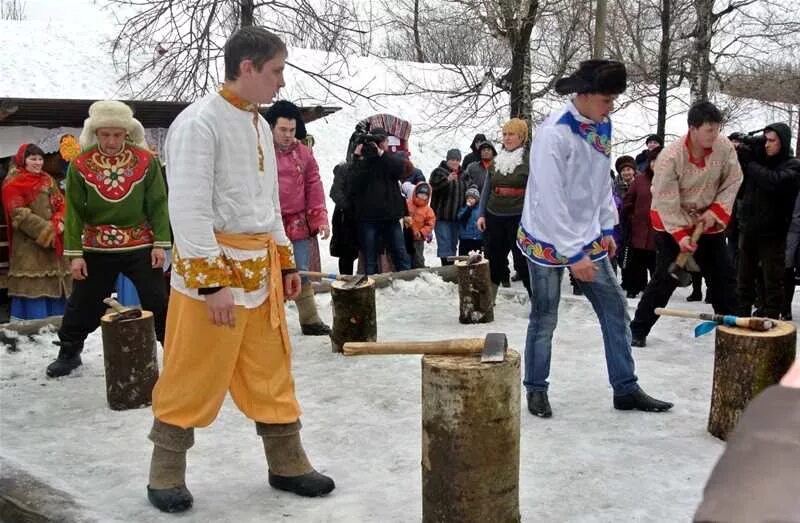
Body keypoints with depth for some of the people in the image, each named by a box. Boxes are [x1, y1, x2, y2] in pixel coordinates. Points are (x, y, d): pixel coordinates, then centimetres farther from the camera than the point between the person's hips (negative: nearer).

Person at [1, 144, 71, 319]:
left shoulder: (47, 180, 15)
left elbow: (61, 203, 11)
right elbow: (20, 214, -13)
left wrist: (59, 223, -10)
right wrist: (47, 230, -17)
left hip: (53, 241, 6)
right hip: (29, 244, -6)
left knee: (54, 284, 9)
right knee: (32, 286, -10)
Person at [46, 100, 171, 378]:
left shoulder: (146, 161, -7)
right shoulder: (81, 165, -5)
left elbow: (158, 205, -3)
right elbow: (74, 211, -3)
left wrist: (161, 243, -8)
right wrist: (74, 253, -7)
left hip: (140, 247, -1)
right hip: (96, 249, 1)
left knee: (158, 302, 2)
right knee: (83, 304, 13)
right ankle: (68, 353, 33)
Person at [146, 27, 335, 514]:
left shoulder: (260, 125, 13)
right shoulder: (199, 122, -15)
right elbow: (189, 210, -20)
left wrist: (284, 262, 17)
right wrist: (212, 281, -22)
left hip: (261, 266, 8)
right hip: (212, 265, -8)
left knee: (272, 370, 14)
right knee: (195, 377, 2)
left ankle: (287, 463, 26)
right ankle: (167, 471, 19)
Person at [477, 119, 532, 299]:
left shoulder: (529, 160, -4)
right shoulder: (496, 161, 12)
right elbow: (486, 190, 15)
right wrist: (481, 214, 7)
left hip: (519, 218, -5)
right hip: (494, 217, 5)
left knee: (523, 262, -2)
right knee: (493, 261, 12)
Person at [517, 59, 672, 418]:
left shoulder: (602, 126, 0)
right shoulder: (554, 134, -23)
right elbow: (550, 202, -24)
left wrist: (607, 229, 10)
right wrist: (573, 254, -22)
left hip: (588, 238, 7)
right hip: (548, 240, -7)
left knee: (615, 309, 6)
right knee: (544, 318, 5)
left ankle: (625, 389, 17)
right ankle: (536, 390, 22)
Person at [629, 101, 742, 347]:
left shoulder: (724, 147, -14)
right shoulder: (670, 156, -26)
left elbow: (733, 182, -2)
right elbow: (666, 202, -24)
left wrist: (715, 211, -13)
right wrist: (680, 235, -30)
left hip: (708, 223, 5)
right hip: (672, 225, -5)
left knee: (723, 278, 8)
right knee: (666, 279, -7)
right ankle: (638, 330, 4)